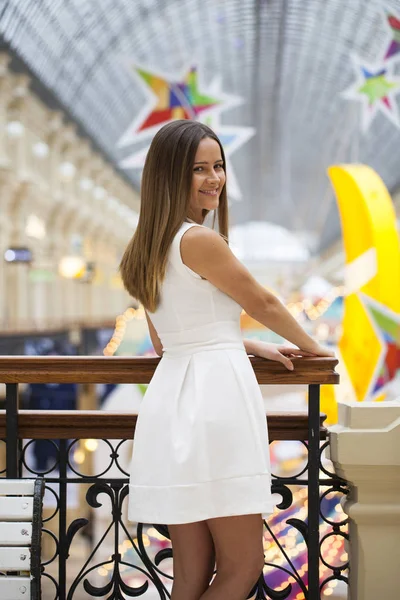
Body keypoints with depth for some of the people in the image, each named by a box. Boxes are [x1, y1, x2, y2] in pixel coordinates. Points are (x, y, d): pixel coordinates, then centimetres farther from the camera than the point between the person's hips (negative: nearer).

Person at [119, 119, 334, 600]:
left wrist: (251, 347, 24)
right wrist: (312, 349, 18)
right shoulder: (200, 240, -11)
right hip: (215, 400, -9)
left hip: (169, 396, 9)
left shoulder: (147, 249, 16)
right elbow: (264, 304, 1)